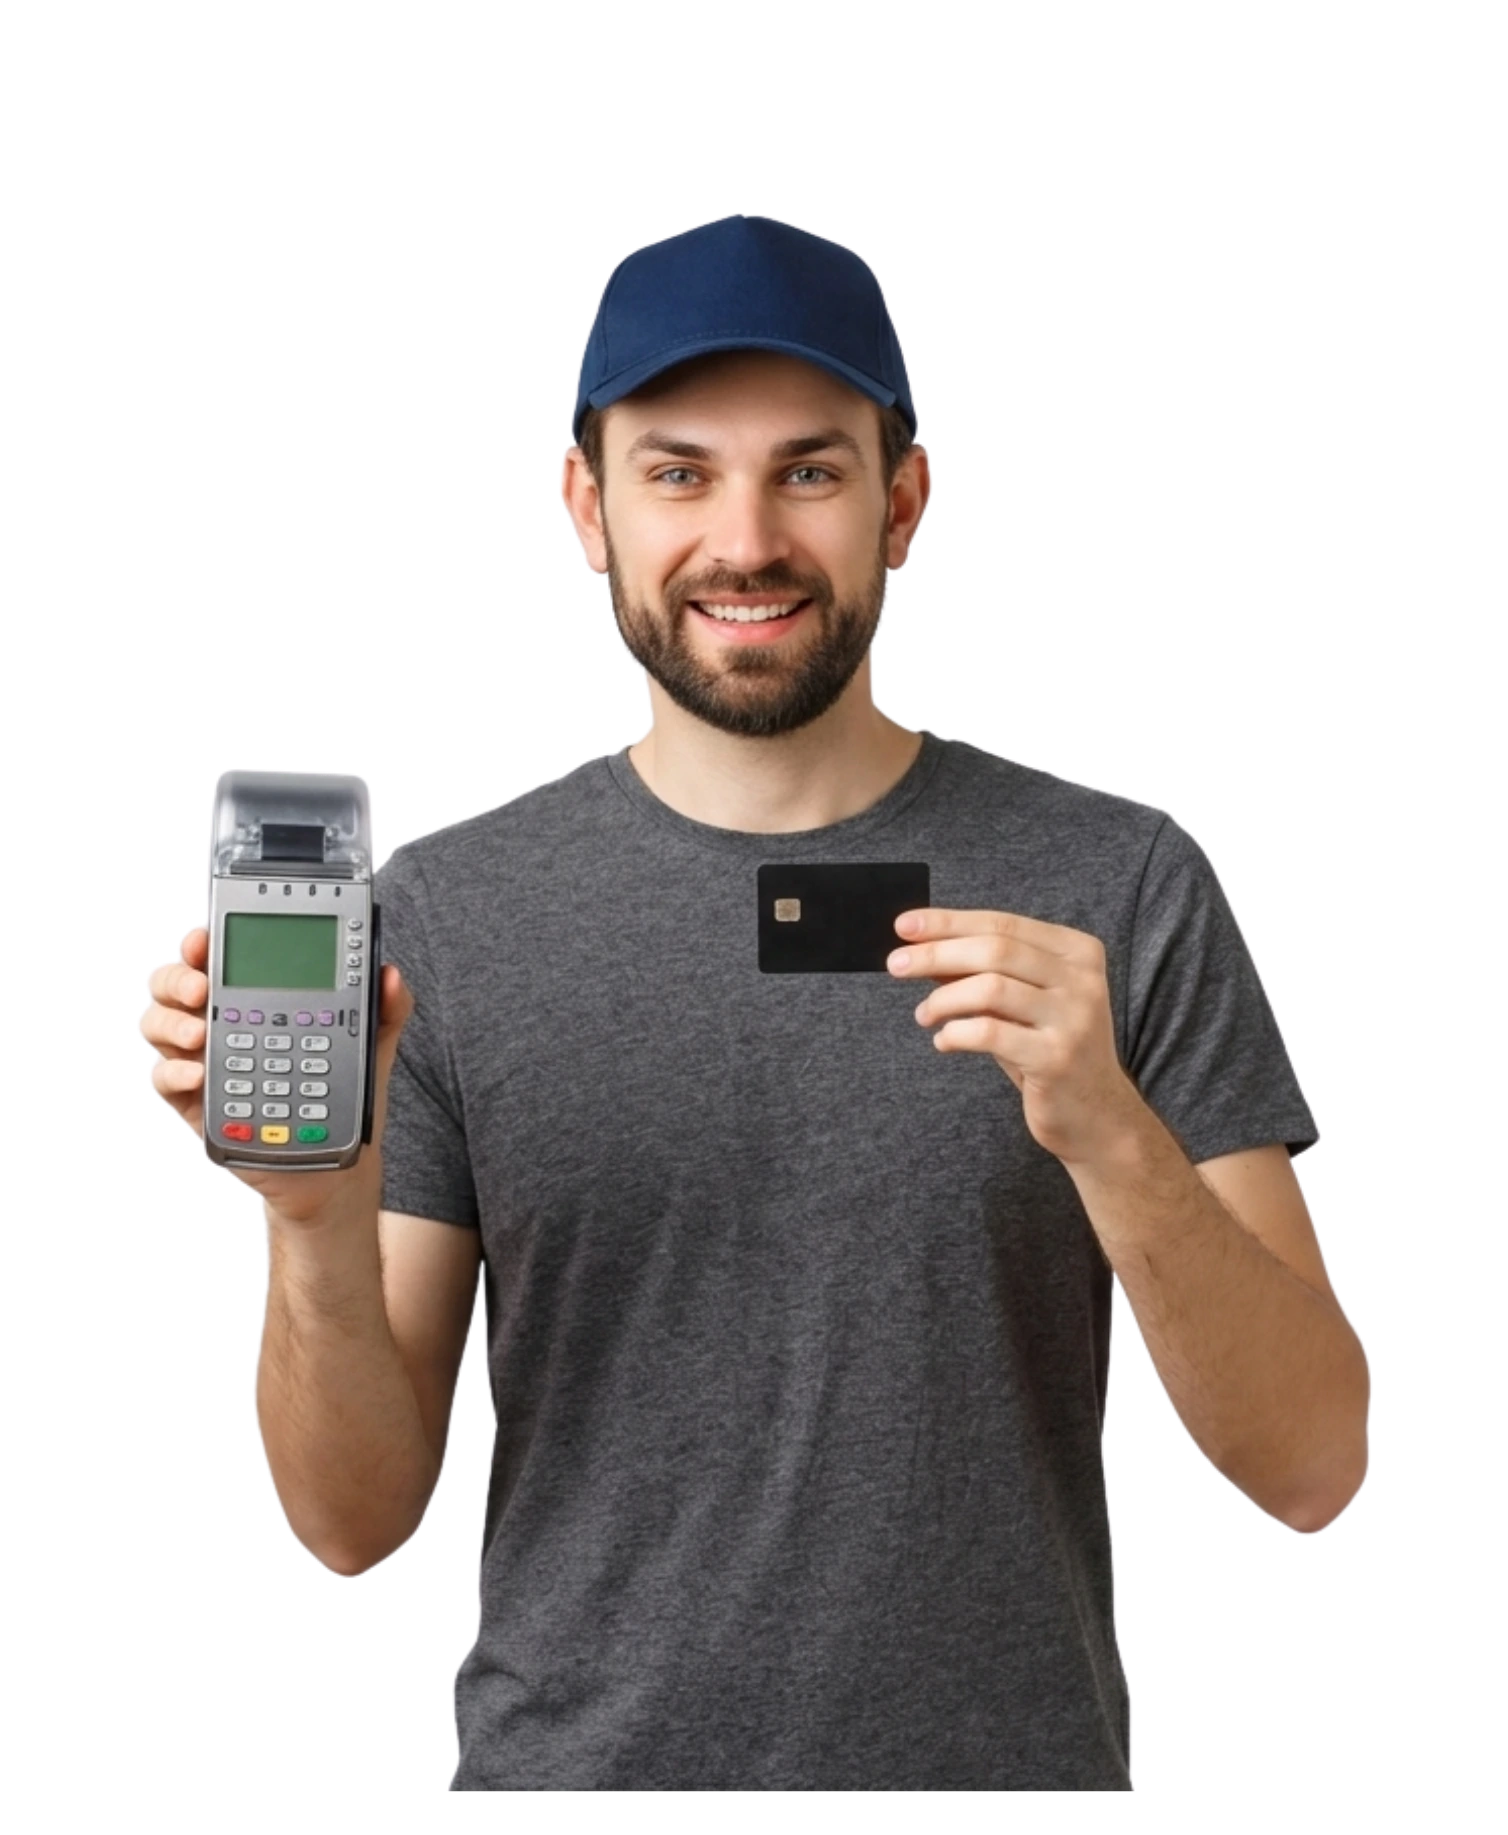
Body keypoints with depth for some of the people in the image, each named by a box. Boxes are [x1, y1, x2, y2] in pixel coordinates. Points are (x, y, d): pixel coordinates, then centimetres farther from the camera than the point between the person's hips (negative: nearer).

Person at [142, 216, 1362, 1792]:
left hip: (1008, 1752, 0)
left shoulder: (1125, 889, -8)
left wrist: (1112, 1140, -25)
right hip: (568, 1751, 1)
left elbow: (1309, 1469, -10)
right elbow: (358, 1523, -4)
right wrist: (317, 1223, -22)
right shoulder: (438, 916, -5)